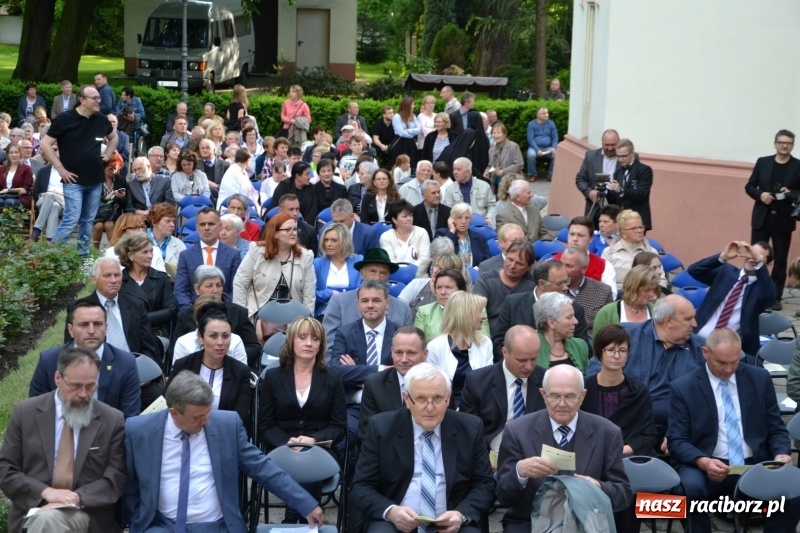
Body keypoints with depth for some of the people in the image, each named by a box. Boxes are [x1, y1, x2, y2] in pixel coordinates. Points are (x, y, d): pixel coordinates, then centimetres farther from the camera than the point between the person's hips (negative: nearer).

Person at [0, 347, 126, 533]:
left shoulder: (113, 420, 4)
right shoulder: (25, 413, 5)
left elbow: (117, 477, 1)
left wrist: (78, 497, -17)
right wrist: (45, 492, -15)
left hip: (89, 514, -1)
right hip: (35, 508, 1)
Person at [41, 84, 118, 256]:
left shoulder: (101, 119, 6)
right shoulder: (64, 119, -9)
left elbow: (113, 137, 27)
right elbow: (45, 144, -8)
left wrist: (108, 154, 12)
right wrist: (60, 168, -11)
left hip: (95, 179, 5)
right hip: (74, 180, -5)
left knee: (88, 220, 11)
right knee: (71, 219, -12)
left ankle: (83, 254, 20)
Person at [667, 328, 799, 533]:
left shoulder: (759, 378, 9)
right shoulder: (683, 387, 1)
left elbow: (776, 429, 14)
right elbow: (676, 441, -3)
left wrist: (782, 453, -8)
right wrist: (703, 462, -23)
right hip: (706, 467, -2)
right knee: (690, 489, -36)